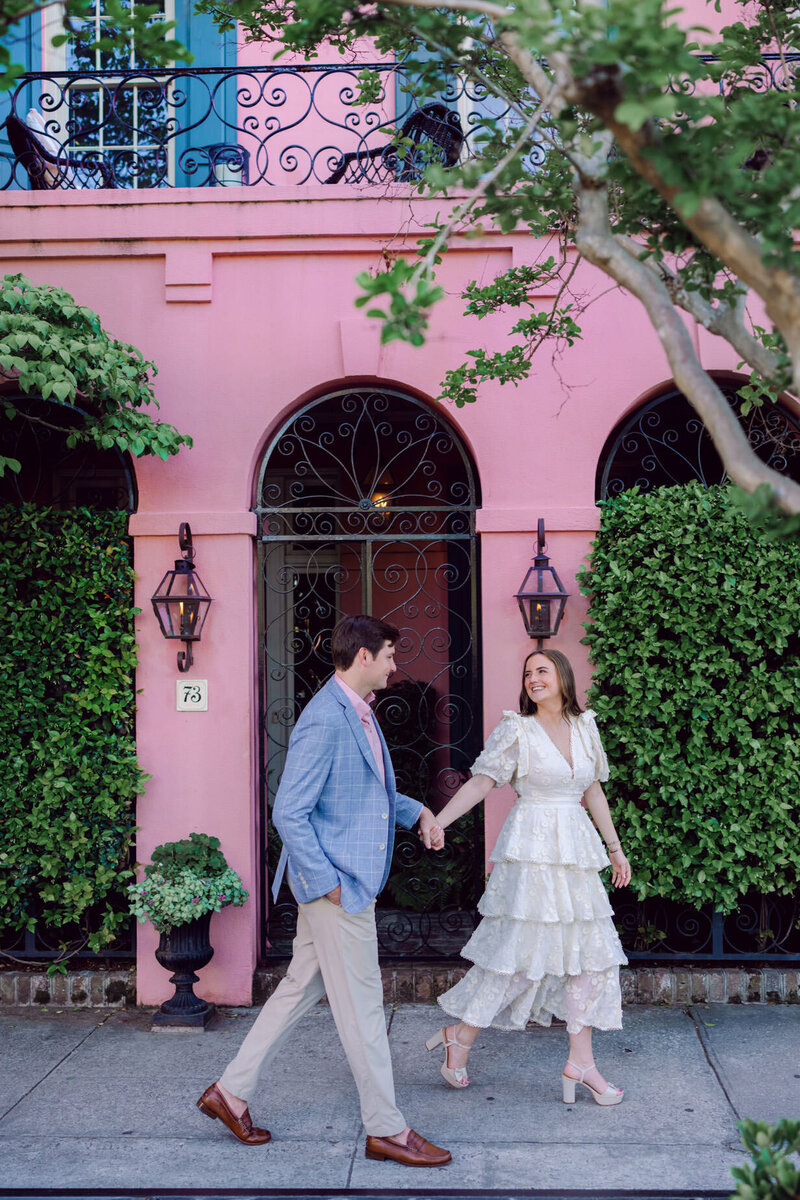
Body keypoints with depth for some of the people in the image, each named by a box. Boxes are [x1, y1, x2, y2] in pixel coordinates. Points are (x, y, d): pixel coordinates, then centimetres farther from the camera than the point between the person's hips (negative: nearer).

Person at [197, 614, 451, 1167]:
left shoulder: (360, 713, 12)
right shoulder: (326, 719, -20)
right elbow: (289, 813, -21)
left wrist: (417, 810, 10)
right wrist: (327, 882, -18)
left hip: (350, 880, 10)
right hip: (337, 883, -10)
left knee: (301, 988, 16)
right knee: (360, 1003, 1)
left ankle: (231, 1092, 27)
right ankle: (386, 1129, 14)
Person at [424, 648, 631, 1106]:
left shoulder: (584, 729, 11)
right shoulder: (516, 731, -4)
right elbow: (480, 783, -10)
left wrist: (615, 848, 20)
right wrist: (438, 821, -22)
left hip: (576, 851, 6)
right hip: (531, 850, -6)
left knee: (591, 950, 5)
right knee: (515, 948, -5)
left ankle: (581, 1064, 13)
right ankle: (461, 1037, 13)